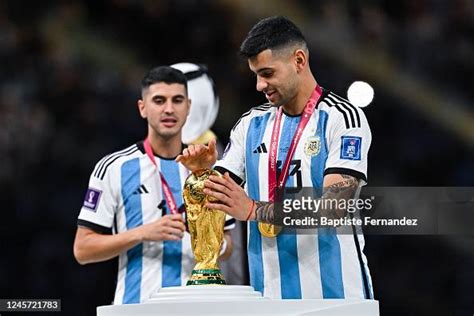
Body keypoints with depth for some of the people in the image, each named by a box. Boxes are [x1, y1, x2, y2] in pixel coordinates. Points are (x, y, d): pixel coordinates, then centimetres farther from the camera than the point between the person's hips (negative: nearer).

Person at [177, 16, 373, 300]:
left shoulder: (343, 118, -7)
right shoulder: (251, 124, 11)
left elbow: (334, 205, -18)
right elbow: (218, 198, 13)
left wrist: (254, 211, -27)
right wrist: (202, 173, -9)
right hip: (269, 295, 4)